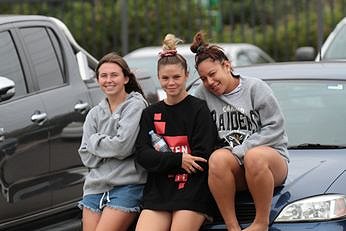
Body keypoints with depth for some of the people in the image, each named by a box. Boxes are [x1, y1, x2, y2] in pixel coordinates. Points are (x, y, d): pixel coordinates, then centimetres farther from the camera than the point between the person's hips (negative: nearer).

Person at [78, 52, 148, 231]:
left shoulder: (136, 105, -3)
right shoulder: (95, 113, 14)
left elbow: (124, 146, -15)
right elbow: (86, 156, 6)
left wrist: (95, 140, -1)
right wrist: (110, 147, -7)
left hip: (127, 185, -6)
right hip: (95, 186, 6)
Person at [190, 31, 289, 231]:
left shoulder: (255, 87, 2)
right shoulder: (203, 94, 11)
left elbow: (275, 127, -5)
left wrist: (241, 151, -12)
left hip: (273, 160, -2)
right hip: (234, 171, 2)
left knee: (255, 156, -38)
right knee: (218, 158, -33)